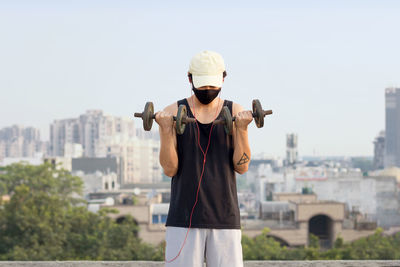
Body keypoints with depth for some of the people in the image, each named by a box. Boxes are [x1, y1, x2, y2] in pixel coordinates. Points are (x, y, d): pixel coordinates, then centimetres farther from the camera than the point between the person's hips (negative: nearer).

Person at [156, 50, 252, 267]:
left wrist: (242, 128, -14)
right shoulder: (173, 113, 2)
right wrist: (165, 129, -16)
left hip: (225, 218, 1)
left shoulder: (234, 112, 6)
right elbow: (169, 168, -4)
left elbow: (242, 166, -1)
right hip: (183, 219, -1)